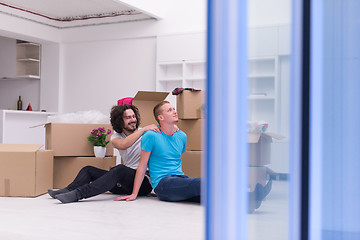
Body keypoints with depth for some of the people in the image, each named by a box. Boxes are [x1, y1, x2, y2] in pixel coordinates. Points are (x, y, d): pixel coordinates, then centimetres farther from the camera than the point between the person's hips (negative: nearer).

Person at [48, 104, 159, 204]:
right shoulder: (116, 137, 6)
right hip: (124, 184, 6)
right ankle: (68, 191, -20)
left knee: (120, 170, -36)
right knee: (88, 170, 4)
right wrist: (144, 129, -21)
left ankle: (78, 194, -43)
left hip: (145, 182, -6)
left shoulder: (147, 134, -2)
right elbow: (123, 145, -17)